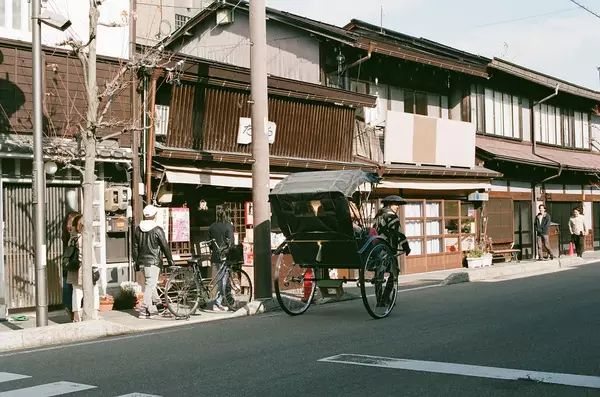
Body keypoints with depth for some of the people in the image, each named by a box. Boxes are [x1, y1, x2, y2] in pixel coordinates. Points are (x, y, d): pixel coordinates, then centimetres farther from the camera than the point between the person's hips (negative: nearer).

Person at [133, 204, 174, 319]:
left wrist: (136, 262, 19)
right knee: (150, 285, -4)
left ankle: (154, 307, 28)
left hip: (142, 262, 6)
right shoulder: (157, 230, -12)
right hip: (153, 262, -6)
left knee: (151, 284, 19)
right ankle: (144, 310, -6)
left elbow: (135, 247, 11)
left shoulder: (138, 229, 6)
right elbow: (165, 246, -7)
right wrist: (170, 260, 5)